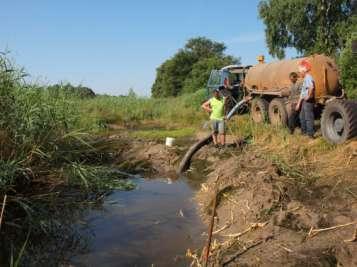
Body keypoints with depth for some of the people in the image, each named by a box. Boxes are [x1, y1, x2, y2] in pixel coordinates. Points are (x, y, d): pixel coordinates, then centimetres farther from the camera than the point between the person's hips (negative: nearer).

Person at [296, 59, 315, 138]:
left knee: (309, 117, -4)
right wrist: (299, 103, 18)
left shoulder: (308, 78, -17)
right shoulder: (305, 79, 15)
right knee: (302, 117, 20)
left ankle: (310, 134, 3)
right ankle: (304, 131, 34)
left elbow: (311, 87, -39)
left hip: (308, 101, -11)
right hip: (304, 101, 11)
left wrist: (309, 96, -26)